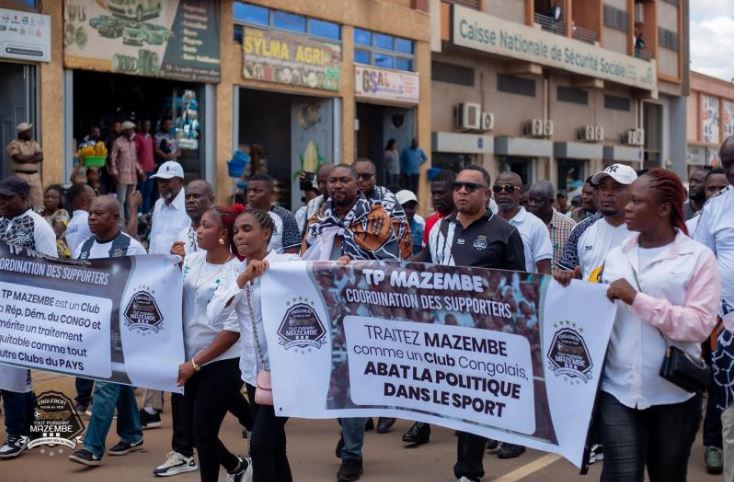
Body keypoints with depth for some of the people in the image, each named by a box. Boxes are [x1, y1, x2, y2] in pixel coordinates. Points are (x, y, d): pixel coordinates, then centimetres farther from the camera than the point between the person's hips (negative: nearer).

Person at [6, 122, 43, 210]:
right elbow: (19, 158, -17)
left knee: (39, 199, 2)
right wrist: (33, 156, -4)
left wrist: (25, 159, -12)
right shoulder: (13, 144, -4)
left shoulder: (34, 143, 13)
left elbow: (40, 157, 0)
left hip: (35, 176, 5)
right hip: (21, 176, -5)